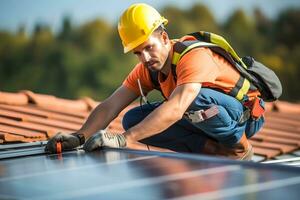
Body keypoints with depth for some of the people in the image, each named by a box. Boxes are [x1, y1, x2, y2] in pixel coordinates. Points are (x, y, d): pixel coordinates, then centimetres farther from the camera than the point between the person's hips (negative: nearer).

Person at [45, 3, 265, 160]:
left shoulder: (194, 57, -30)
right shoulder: (146, 69, -5)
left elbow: (175, 109, -44)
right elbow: (109, 107, -10)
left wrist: (124, 139, -51)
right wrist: (80, 136, -29)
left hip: (245, 114, -7)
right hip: (203, 120, 8)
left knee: (195, 98, -40)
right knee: (134, 119, -11)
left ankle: (239, 147, -14)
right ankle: (212, 149, -11)